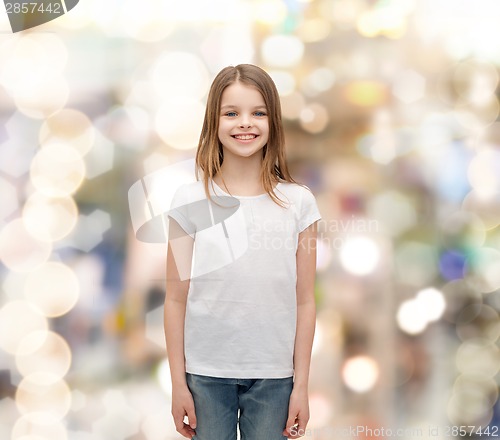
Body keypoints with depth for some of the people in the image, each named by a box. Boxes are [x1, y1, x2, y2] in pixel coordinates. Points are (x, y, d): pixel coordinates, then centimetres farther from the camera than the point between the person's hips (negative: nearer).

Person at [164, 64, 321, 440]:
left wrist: (301, 384, 1)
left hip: (273, 376, 0)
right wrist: (178, 382, 0)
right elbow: (176, 299, 0)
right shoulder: (190, 202, -3)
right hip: (205, 374, 0)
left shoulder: (298, 203, -1)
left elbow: (304, 301, 1)